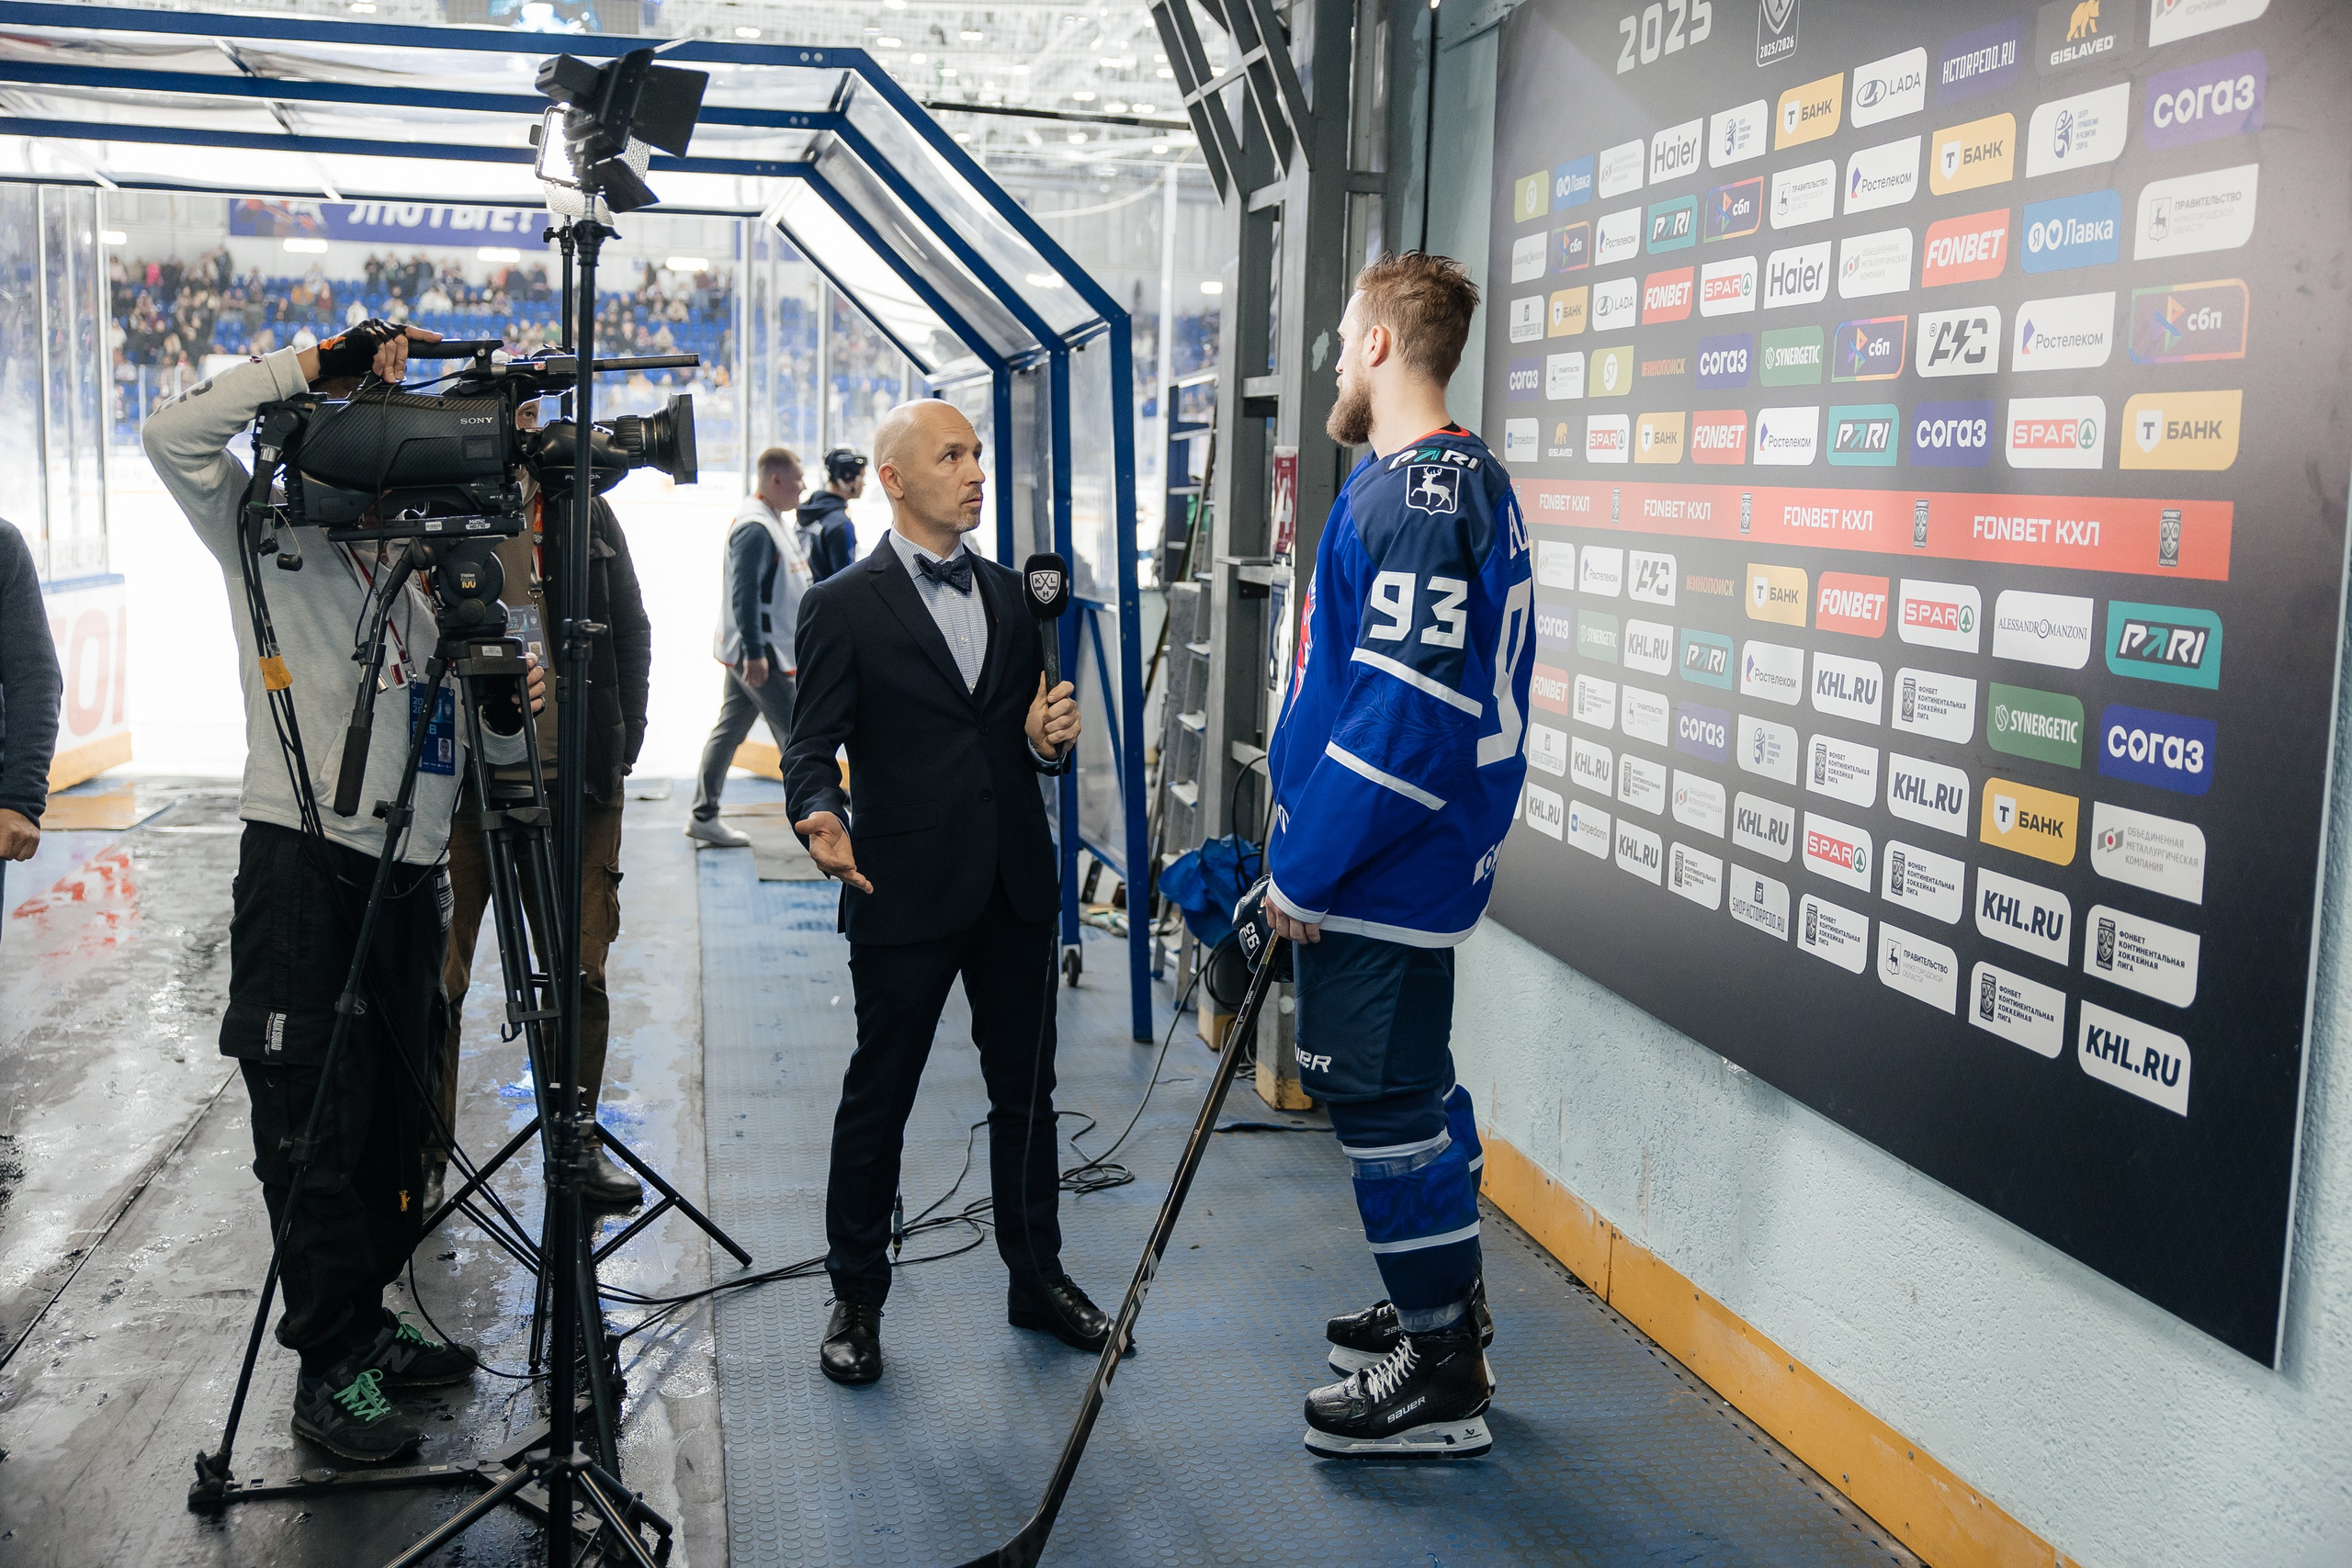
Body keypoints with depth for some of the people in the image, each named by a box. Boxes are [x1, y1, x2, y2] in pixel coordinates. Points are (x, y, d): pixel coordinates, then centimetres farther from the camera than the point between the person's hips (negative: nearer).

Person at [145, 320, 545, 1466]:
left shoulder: (427, 576, 16)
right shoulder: (274, 543, 2)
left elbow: (481, 751, 18)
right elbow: (177, 435, -16)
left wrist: (508, 711, -5)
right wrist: (317, 365, -13)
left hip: (410, 878, 6)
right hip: (304, 868, -6)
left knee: (394, 1125, 14)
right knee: (317, 1134, -1)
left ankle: (367, 1327, 29)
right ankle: (331, 1370, 10)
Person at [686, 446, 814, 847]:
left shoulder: (771, 520, 14)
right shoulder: (754, 527, -19)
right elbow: (744, 593, -24)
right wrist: (755, 652, -26)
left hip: (757, 649, 10)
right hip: (756, 651, -10)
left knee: (729, 729, 13)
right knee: (795, 734, -5)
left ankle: (703, 817, 19)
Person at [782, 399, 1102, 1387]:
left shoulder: (1009, 595, 12)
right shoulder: (843, 607, -4)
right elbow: (812, 745, -7)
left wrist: (1050, 740, -5)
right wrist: (821, 816, -28)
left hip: (1015, 888, 5)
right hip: (905, 893, -5)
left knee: (1025, 1091, 14)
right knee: (877, 1099, 7)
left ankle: (1038, 1279, 30)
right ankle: (856, 1299, 23)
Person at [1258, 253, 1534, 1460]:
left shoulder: (1414, 496, -20)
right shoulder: (1452, 481, 14)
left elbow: (1401, 710, -26)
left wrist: (1304, 870, -19)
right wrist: (1306, 850, 20)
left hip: (1378, 870, -10)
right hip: (1403, 859, 10)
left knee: (1382, 1095, 0)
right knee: (1408, 1087, 20)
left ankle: (1443, 1379, 13)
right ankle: (1447, 1311, 36)